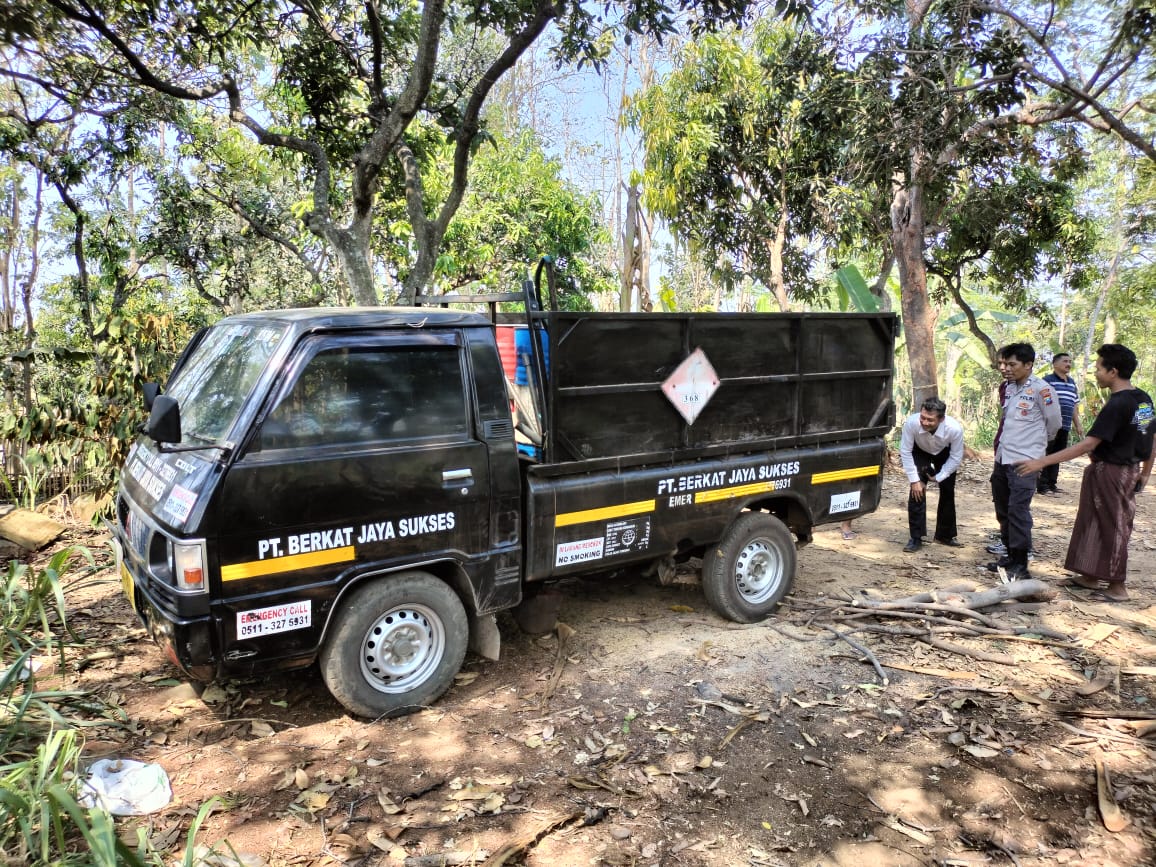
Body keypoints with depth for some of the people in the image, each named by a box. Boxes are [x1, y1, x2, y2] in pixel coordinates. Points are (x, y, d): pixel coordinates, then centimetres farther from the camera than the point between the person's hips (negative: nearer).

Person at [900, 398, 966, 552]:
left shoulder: (955, 429, -39)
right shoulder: (911, 423, -41)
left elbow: (956, 458, -21)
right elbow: (905, 452, -27)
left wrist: (939, 477, -21)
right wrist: (915, 480, -24)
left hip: (944, 454, 1)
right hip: (919, 452, -1)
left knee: (948, 492, 6)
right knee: (917, 490, -14)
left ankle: (945, 535, 26)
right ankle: (915, 538, -7)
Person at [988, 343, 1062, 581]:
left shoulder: (1041, 389, -11)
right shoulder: (1010, 387, 11)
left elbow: (1054, 423, -2)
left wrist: (1035, 442, 12)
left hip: (1024, 462, -8)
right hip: (1003, 459, 8)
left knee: (1018, 510, -10)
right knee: (1003, 510, 14)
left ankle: (1020, 566, -4)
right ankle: (1010, 556, 26)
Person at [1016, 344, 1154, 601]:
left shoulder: (1117, 405, -22)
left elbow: (1088, 445, -26)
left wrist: (1042, 462, -27)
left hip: (1110, 472, -8)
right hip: (1130, 470, 8)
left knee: (1112, 526, 3)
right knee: (1097, 523, 16)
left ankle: (1117, 586, 14)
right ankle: (1093, 576, 25)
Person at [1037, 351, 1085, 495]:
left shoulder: (1072, 383, 18)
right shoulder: (1047, 380, -6)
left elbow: (1074, 406, 24)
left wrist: (1078, 425, 21)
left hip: (1065, 427, 7)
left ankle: (1052, 484, 18)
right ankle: (1042, 486, -1)